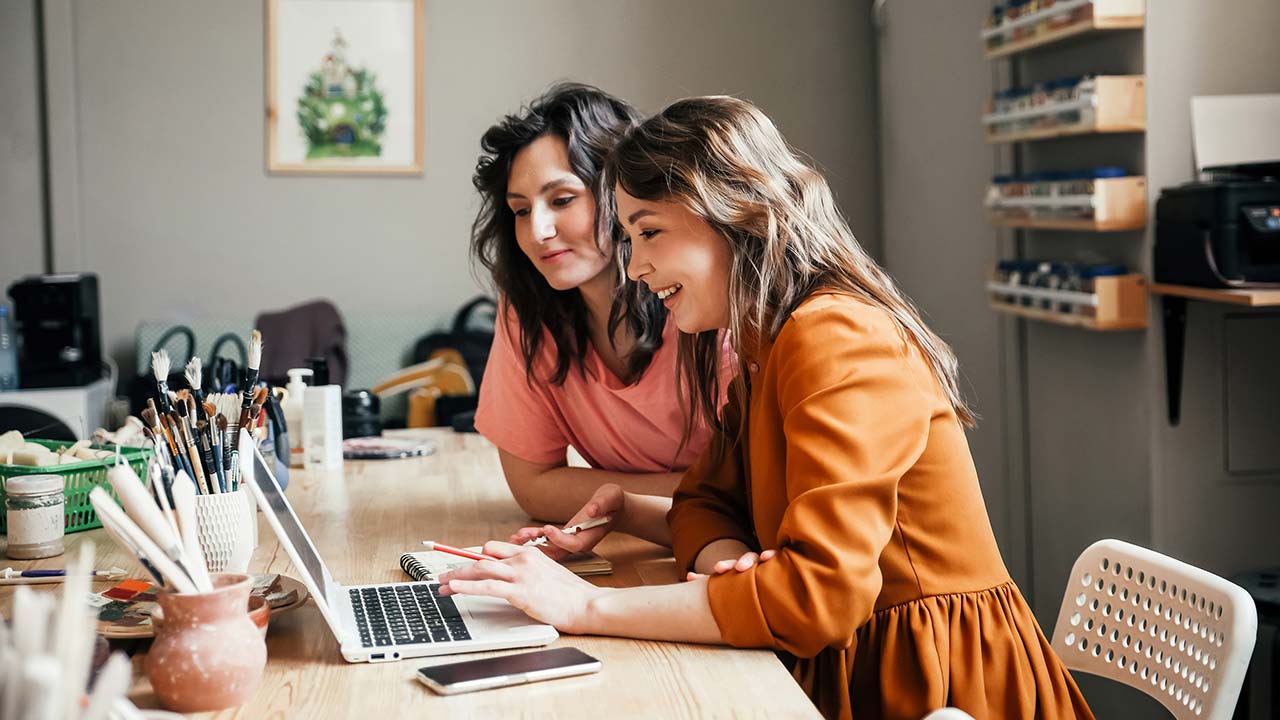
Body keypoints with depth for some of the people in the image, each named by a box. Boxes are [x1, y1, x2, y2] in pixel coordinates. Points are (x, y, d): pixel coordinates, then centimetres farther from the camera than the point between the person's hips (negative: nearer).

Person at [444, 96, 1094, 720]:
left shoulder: (839, 340, -19)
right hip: (845, 666, 8)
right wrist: (731, 566, -15)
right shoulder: (765, 349, 11)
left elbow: (820, 592, -27)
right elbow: (705, 501, 9)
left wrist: (588, 607, -24)